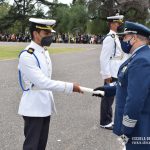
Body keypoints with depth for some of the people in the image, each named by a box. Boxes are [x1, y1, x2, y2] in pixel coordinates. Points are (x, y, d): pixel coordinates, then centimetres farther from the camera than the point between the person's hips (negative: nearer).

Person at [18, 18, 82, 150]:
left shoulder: (45, 51, 8)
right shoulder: (27, 56, -20)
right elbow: (42, 82, -27)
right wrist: (70, 87, -29)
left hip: (45, 106, 8)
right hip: (33, 108, -8)